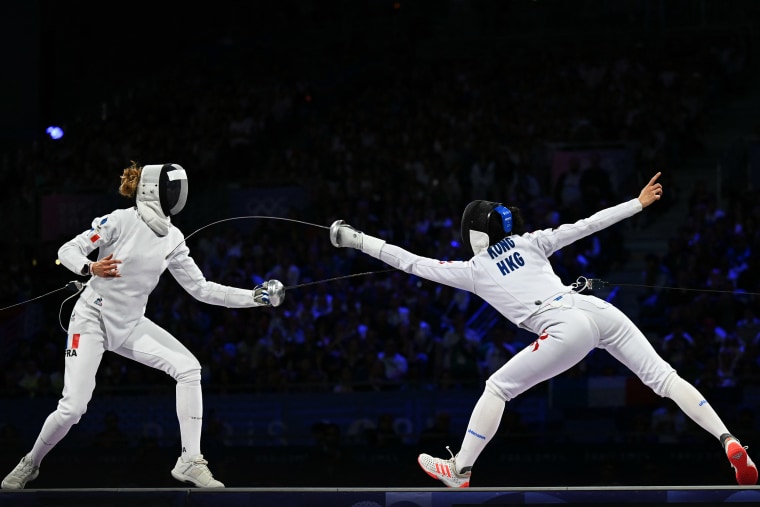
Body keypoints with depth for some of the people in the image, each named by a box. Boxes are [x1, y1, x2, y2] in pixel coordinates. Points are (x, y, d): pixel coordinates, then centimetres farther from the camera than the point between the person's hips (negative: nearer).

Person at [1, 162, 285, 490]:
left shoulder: (172, 239, -1)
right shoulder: (120, 221, -18)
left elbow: (201, 289, 2)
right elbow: (67, 250, -15)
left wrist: (255, 297, -5)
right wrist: (91, 268, -37)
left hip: (130, 324, 6)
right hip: (92, 318, -5)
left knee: (188, 369, -16)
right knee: (72, 409, -15)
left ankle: (190, 462, -12)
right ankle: (31, 464, 15)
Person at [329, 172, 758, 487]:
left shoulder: (472, 270, 12)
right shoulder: (529, 242, 23)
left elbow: (412, 263, 15)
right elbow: (588, 225, 19)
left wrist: (357, 240, 20)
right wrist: (639, 203, 25)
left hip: (569, 329, -5)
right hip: (602, 312, 5)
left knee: (497, 389, 12)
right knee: (664, 379, 3)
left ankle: (461, 471, 13)